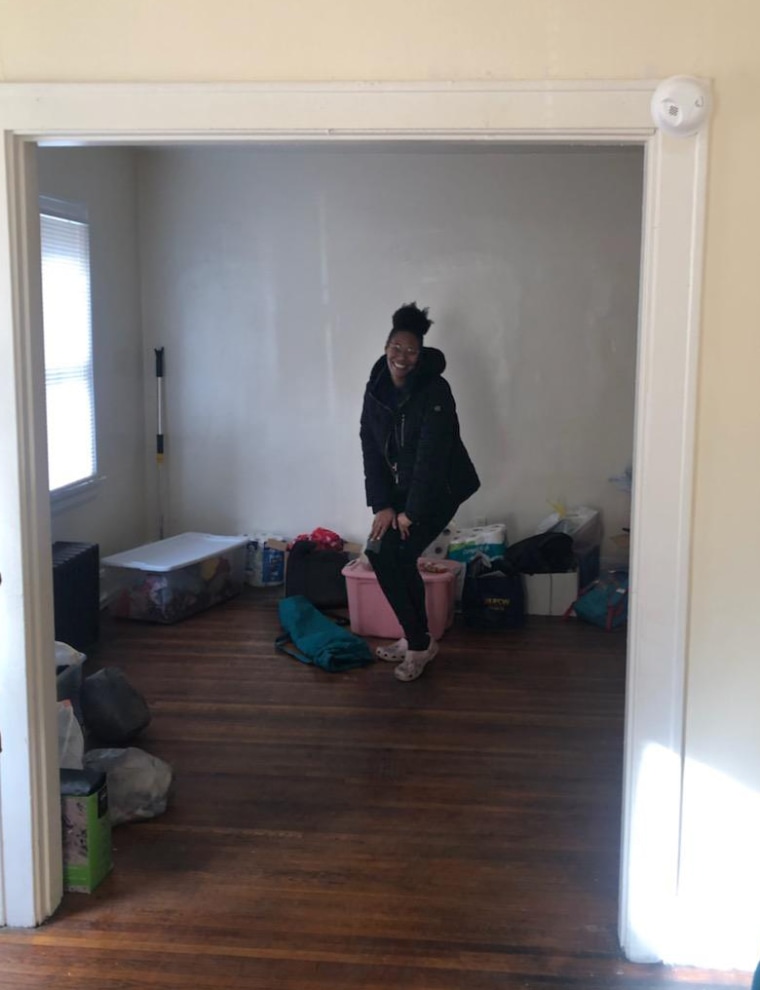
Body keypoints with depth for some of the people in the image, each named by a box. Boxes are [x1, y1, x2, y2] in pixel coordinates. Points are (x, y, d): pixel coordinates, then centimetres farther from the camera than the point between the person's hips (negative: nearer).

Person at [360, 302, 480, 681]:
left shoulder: (435, 391, -20)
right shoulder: (376, 389, -1)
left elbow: (431, 455, -23)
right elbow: (371, 449, -2)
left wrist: (412, 510, -22)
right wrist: (382, 504, -10)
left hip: (439, 489, -6)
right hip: (401, 488, 7)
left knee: (389, 554, -15)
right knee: (394, 557, 4)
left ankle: (419, 642, 0)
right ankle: (416, 638, 22)